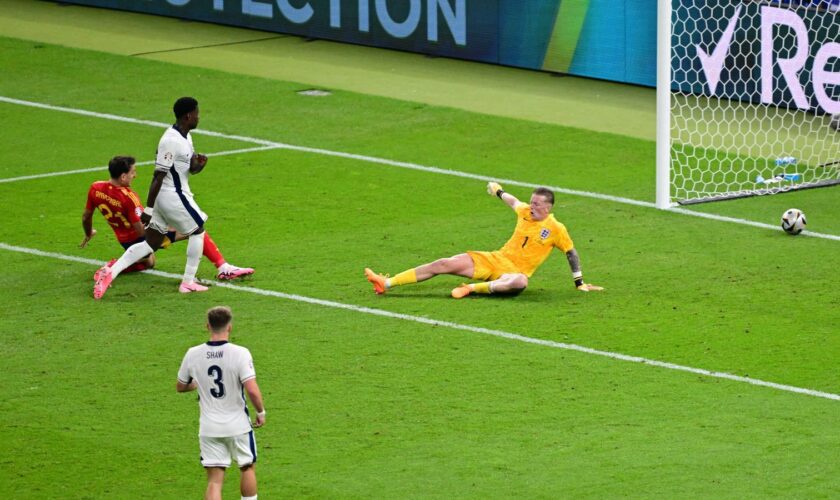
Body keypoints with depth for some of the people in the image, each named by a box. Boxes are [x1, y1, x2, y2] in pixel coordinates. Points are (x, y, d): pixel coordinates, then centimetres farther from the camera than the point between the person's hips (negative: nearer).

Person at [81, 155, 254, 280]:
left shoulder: (95, 188, -10)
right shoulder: (128, 197, -30)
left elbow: (86, 216, 6)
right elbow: (142, 230, -26)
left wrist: (88, 234, 26)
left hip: (125, 241, 8)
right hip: (143, 239, -8)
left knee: (148, 263, 39)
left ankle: (112, 267, 14)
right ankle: (223, 267, -13)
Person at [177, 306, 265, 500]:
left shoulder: (193, 354, -4)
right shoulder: (240, 353, -16)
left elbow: (180, 387, 10)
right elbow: (252, 390, -22)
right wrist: (261, 412, -4)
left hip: (208, 428, 2)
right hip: (238, 425, -2)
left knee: (214, 480, 4)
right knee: (247, 468, 21)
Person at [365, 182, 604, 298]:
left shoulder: (556, 229, -6)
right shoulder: (525, 212, 6)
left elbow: (572, 253, 5)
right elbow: (512, 201, 28)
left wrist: (579, 283, 7)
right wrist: (498, 191, 47)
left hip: (516, 271, -4)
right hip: (496, 259, 4)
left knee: (520, 282, -45)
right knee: (443, 264, -11)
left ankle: (473, 288, -41)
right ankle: (387, 283, -16)